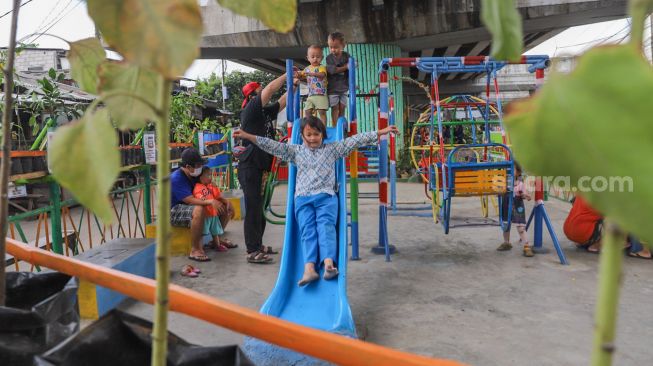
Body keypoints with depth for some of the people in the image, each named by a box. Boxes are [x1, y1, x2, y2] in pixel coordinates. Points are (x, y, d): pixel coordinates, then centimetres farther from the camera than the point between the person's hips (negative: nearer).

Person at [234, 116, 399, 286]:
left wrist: (380, 132, 7)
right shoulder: (296, 151, 19)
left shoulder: (332, 149, 17)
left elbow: (355, 140, 12)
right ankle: (309, 268, -32)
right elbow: (273, 146, 13)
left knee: (326, 225, -22)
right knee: (307, 230, -16)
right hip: (303, 198, 1)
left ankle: (329, 264, -38)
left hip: (326, 196, -1)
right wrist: (248, 136, 6)